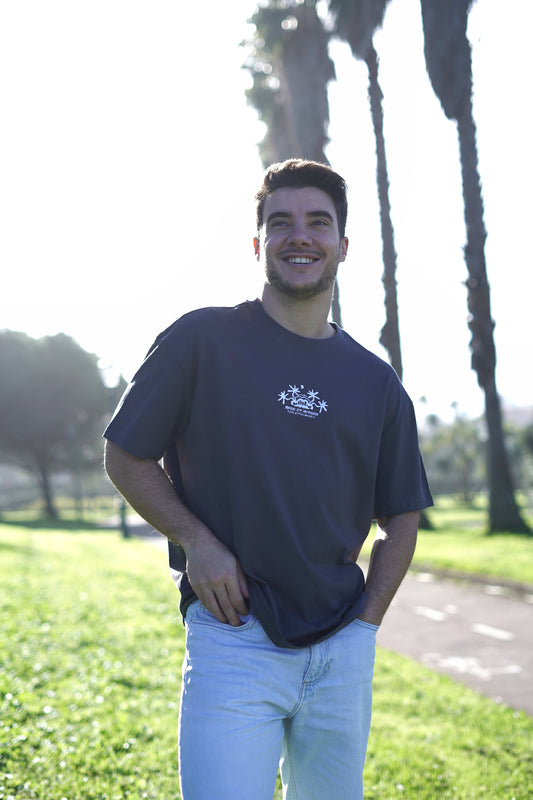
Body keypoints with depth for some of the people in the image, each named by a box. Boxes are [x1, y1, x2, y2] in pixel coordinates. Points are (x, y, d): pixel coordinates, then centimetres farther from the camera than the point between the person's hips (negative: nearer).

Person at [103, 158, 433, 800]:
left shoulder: (376, 382, 9)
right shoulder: (203, 340, -1)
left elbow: (400, 518, 16)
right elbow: (125, 458, 4)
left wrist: (365, 625, 4)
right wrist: (198, 541, -10)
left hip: (343, 651, 4)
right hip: (232, 638, -4)